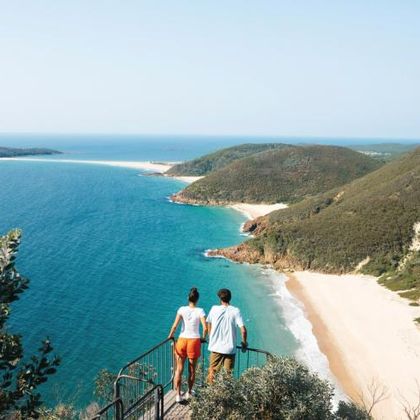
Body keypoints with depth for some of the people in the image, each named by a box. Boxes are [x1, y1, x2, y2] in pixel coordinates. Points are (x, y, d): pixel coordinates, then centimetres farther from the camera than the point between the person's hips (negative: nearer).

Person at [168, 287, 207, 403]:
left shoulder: (182, 309, -4)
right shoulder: (200, 311, -7)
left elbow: (175, 325, -11)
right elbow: (205, 328, -14)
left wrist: (170, 336, 5)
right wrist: (203, 338, 5)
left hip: (182, 340, 1)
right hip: (194, 341, -1)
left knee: (179, 369, 11)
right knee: (192, 370, 16)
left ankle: (178, 395, 10)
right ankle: (189, 393, 30)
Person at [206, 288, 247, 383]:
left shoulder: (214, 309, 0)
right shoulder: (235, 311, -6)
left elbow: (208, 324, 14)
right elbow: (243, 330, -12)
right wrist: (244, 343, 5)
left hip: (215, 347, 1)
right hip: (230, 348, -1)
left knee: (212, 372, 12)